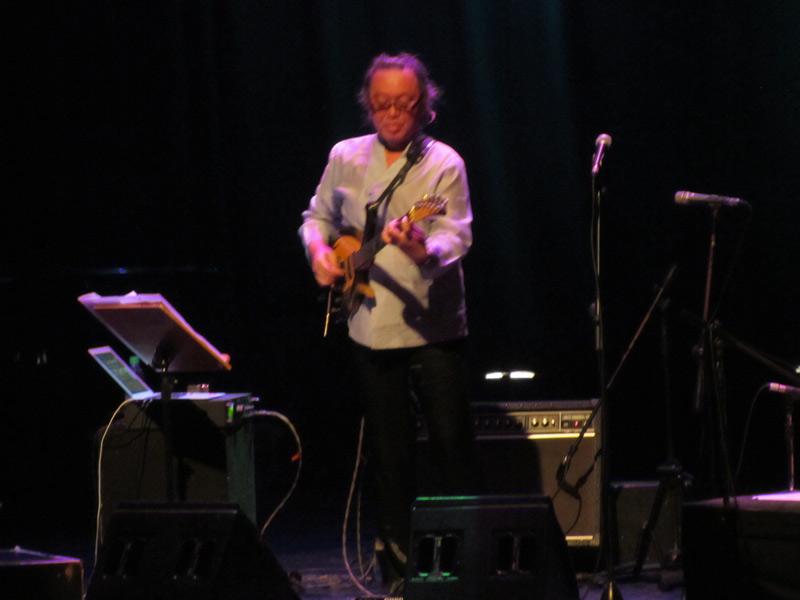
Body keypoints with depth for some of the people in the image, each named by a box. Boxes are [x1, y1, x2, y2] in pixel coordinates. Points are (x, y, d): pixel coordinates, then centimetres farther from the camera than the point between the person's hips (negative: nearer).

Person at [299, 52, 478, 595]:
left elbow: (456, 235, -17)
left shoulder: (443, 164, -5)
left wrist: (424, 250, -39)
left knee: (452, 445, -5)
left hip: (433, 328, -4)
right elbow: (318, 216, 23)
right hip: (370, 328, 4)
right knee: (390, 458, 8)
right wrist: (319, 250, 2)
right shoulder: (346, 158, 9)